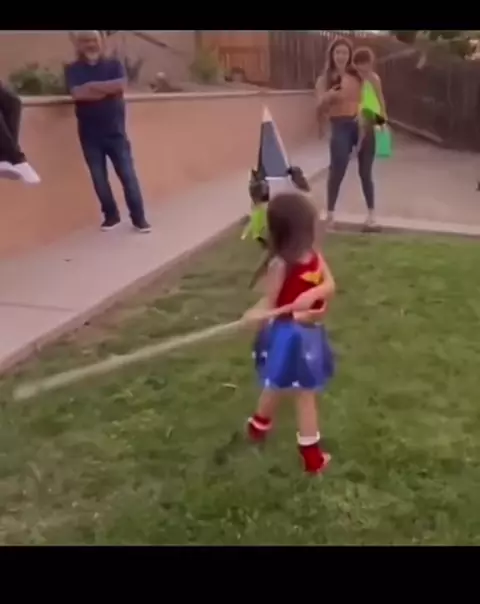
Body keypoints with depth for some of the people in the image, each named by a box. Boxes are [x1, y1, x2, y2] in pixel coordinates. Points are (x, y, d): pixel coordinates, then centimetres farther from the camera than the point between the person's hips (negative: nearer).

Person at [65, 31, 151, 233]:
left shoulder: (114, 65, 5)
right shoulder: (73, 69, 3)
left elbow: (121, 85, -15)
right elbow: (77, 93, -16)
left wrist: (93, 86, -14)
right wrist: (107, 90, -13)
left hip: (115, 131, 0)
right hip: (90, 134, 1)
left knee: (128, 175, -3)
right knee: (99, 178, 5)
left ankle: (139, 217, 6)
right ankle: (111, 215, 21)